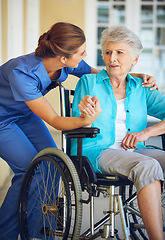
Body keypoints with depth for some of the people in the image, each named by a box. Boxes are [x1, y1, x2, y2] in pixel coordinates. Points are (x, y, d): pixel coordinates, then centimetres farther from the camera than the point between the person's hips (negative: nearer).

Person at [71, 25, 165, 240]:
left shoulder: (141, 89, 16)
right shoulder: (89, 82, 9)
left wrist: (146, 132, -11)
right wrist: (86, 115, -20)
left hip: (132, 150, 4)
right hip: (97, 151, -4)